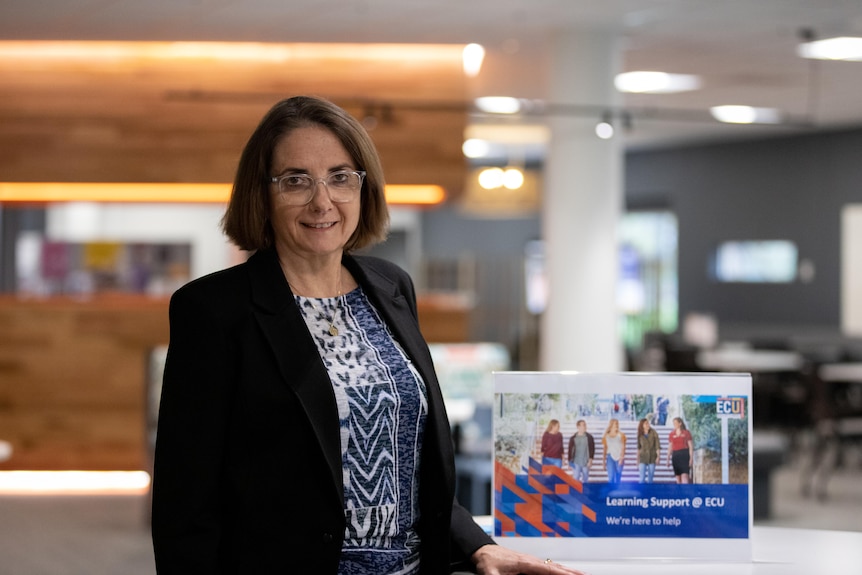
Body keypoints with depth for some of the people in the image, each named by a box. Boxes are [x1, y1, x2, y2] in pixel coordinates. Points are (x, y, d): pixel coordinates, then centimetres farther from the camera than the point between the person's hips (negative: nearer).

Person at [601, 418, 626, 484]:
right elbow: (605, 449, 11)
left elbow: (623, 447, -3)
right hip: (610, 457, 0)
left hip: (619, 457, 0)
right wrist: (604, 462, 12)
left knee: (618, 477, 1)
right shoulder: (606, 436, 6)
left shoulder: (621, 435, 3)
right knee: (611, 477, -12)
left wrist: (622, 458, -16)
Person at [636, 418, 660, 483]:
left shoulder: (653, 433, -3)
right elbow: (639, 448, 10)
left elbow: (657, 446, -4)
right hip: (643, 458, 0)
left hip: (652, 458, 0)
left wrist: (658, 456, -10)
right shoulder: (640, 435, 2)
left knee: (650, 479, 3)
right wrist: (638, 459, 10)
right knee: (642, 478, -9)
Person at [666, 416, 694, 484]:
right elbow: (670, 448, 14)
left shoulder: (686, 433, -1)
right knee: (678, 476, 4)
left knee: (684, 475, -17)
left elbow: (691, 446, -2)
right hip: (675, 455, 5)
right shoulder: (672, 434, 11)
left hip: (685, 455, -5)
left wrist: (691, 458, -9)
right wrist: (668, 459, 9)